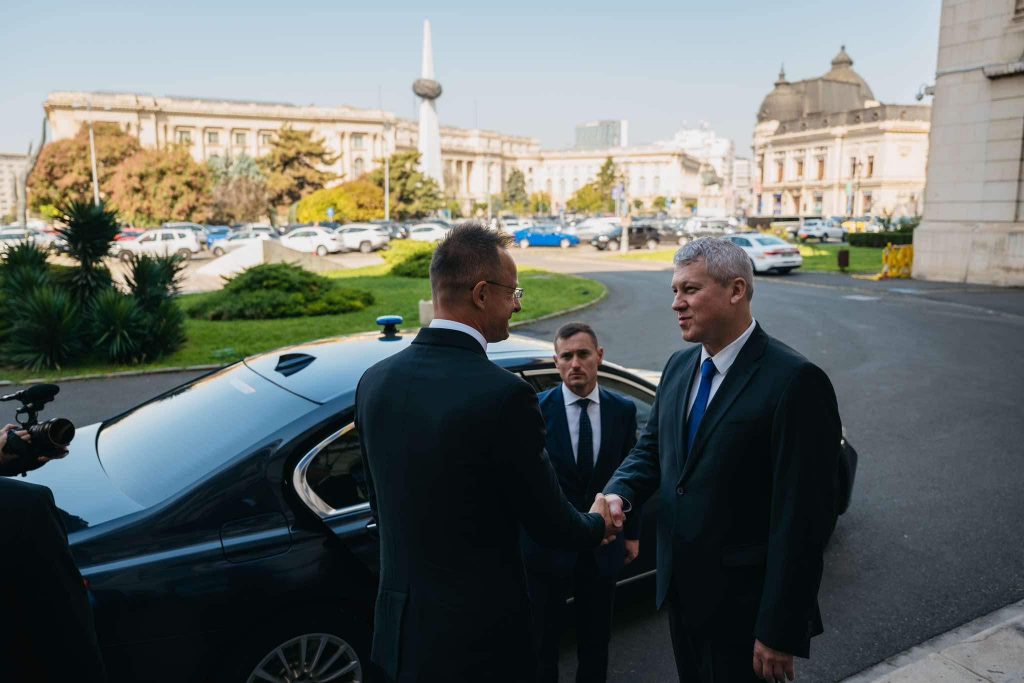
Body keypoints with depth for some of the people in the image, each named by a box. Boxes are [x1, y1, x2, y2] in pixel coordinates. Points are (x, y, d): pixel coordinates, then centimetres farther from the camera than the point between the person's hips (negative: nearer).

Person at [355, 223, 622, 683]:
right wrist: (597, 524, 9)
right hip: (479, 633, -5)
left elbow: (381, 504, 7)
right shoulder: (503, 394, -24)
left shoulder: (374, 381, -4)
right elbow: (548, 521, -13)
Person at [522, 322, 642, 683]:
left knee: (595, 641, 19)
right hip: (547, 545, -2)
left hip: (602, 546, 3)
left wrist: (632, 532, 8)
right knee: (543, 640, 14)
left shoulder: (623, 410, -2)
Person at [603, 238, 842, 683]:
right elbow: (651, 448, 12)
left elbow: (802, 517, -21)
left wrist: (779, 633, -20)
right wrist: (619, 494, -10)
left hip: (742, 608, -7)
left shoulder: (795, 381, -20)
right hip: (682, 591, 7)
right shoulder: (679, 367, 4)